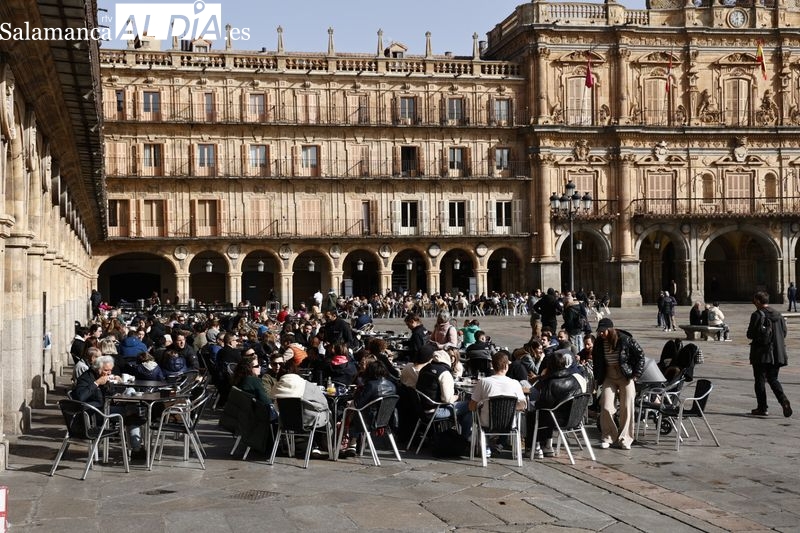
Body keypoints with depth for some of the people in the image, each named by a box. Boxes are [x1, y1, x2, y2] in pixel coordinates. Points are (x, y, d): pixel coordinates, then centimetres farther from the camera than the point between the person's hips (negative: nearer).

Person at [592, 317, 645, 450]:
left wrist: (636, 373, -6)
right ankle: (607, 437, 10)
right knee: (606, 408, -7)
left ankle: (624, 439, 12)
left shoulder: (625, 340, -12)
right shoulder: (600, 342, -1)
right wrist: (597, 377, 10)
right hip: (609, 378, 3)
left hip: (626, 377, -2)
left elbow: (640, 354, -3)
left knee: (626, 408, -1)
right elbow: (596, 359, 16)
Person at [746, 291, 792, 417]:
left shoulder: (757, 315, -12)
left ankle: (762, 408, 7)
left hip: (761, 354, -5)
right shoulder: (778, 315, 7)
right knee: (773, 379, 13)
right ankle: (783, 400, -10)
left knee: (760, 380, 5)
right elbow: (784, 333, 12)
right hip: (777, 354, 6)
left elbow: (750, 334, -13)